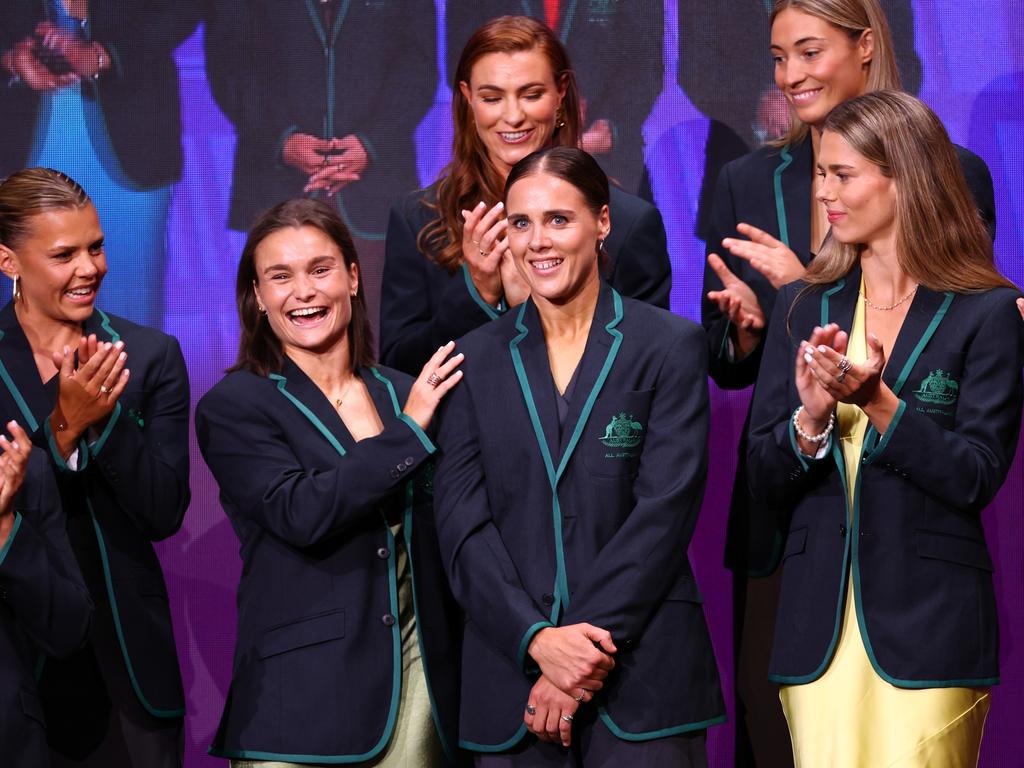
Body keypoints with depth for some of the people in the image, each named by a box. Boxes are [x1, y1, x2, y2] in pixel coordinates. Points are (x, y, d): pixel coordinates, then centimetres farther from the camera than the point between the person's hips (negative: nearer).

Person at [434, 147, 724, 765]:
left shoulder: (672, 347, 2)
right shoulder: (478, 360, 9)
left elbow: (665, 510, -6)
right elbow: (462, 522, 1)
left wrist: (588, 649, -14)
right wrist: (539, 638, -13)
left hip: (641, 674, -2)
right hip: (511, 669, 2)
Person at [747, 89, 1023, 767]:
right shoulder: (804, 306, 11)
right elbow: (763, 477, 8)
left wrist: (876, 402, -18)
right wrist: (812, 417, -12)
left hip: (929, 626, -4)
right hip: (819, 624, 4)